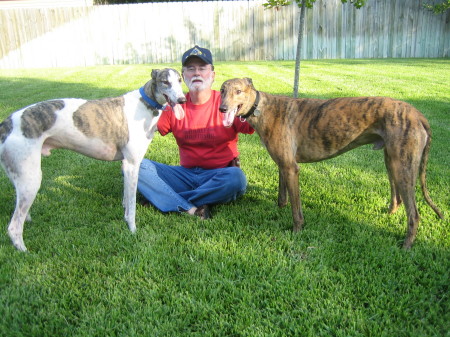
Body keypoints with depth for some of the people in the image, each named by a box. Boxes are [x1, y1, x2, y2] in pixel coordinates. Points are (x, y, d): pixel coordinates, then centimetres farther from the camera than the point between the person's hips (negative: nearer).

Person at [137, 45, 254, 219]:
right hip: (186, 175, 3)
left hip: (220, 175, -2)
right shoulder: (175, 105, 4)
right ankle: (191, 209, -29)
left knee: (236, 178, -36)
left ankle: (166, 199, -20)